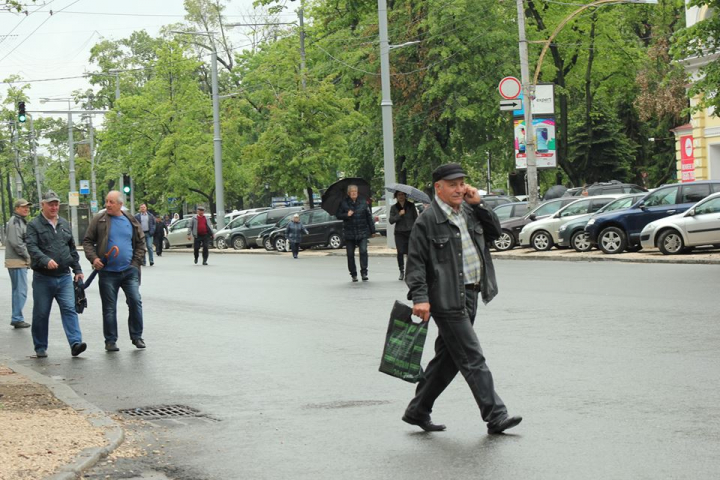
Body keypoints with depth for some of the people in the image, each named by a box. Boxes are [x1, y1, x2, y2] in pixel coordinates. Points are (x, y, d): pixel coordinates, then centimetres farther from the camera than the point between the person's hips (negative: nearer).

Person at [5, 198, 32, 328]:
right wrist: (28, 256, -14)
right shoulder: (15, 222, -13)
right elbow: (16, 243, -21)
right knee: (21, 291, -10)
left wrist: (28, 257, 11)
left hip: (21, 262, 11)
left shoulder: (22, 221, 19)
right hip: (17, 262, -11)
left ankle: (16, 318, 19)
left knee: (18, 291, 14)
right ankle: (17, 318, -7)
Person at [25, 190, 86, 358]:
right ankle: (40, 348, 16)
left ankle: (75, 343, -18)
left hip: (64, 276, 3)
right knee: (41, 313, 5)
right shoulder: (34, 225, -2)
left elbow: (72, 248, 21)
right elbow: (32, 247, -16)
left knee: (69, 309, -10)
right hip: (43, 278, -3)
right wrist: (46, 260, -31)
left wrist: (77, 269, 16)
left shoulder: (64, 224, 15)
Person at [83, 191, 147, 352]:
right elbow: (87, 241, 5)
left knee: (135, 302, -4)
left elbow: (141, 243, 12)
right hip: (108, 272, -1)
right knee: (109, 308, 4)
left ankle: (136, 336, 9)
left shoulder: (132, 222, 7)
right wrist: (93, 258, -10)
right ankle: (110, 340, 12)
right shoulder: (99, 220, 2)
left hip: (129, 271, 1)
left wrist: (136, 263, 2)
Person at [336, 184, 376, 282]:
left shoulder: (363, 202, 2)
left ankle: (364, 272, -7)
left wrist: (372, 230, 7)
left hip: (362, 233, -1)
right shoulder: (344, 203, 0)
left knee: (363, 251, -14)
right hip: (349, 233, 1)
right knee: (350, 254, 5)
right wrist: (346, 215, -15)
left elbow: (369, 216, 6)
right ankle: (353, 274, 16)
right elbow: (338, 215, 4)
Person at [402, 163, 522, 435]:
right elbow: (415, 262, -10)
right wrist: (420, 298, -19)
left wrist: (478, 205, 4)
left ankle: (418, 411, 25)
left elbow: (496, 232, 16)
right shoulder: (428, 220, -9)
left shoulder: (469, 211, 12)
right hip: (447, 299, -8)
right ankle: (495, 417, -5)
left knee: (448, 359, 14)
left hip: (470, 294, 8)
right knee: (472, 359, -7)